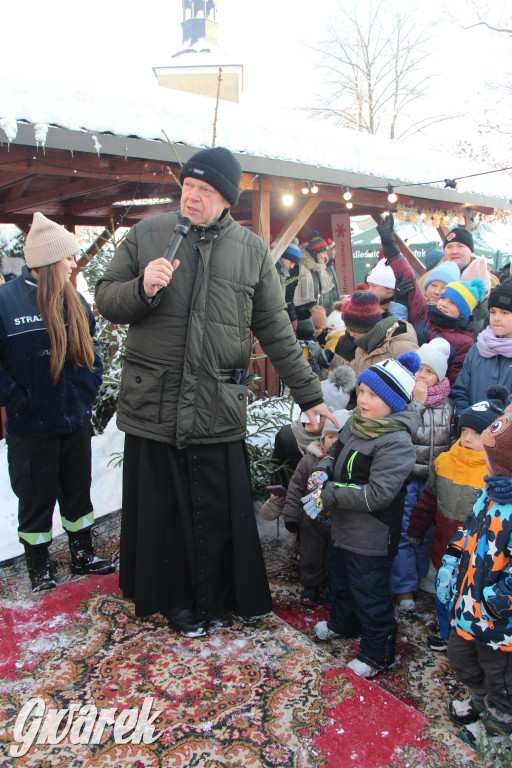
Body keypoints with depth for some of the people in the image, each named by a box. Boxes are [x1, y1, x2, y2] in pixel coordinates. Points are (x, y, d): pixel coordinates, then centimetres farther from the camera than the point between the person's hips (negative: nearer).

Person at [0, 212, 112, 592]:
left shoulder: (76, 301, 5)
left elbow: (91, 350, 15)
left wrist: (90, 389, 6)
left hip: (76, 421, 5)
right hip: (32, 427, -5)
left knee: (78, 491, 18)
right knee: (37, 499, 10)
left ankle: (83, 555, 35)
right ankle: (39, 568, 29)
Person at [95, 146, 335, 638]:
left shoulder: (252, 250, 6)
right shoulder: (146, 234, 5)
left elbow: (275, 330, 8)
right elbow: (105, 299, 9)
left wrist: (309, 395, 7)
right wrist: (142, 289, -14)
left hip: (219, 408, 0)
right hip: (152, 403, 1)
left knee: (217, 513, 7)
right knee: (159, 508, 11)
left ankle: (213, 598, 32)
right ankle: (174, 597, 34)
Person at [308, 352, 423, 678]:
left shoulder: (397, 442, -26)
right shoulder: (356, 423, 0)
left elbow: (378, 494, -30)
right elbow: (336, 453, 15)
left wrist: (329, 495, -26)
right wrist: (323, 471, -6)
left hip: (372, 540, -9)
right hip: (343, 529, 9)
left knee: (369, 595, 7)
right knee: (340, 579, 28)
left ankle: (378, 653, 30)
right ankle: (343, 624, 54)